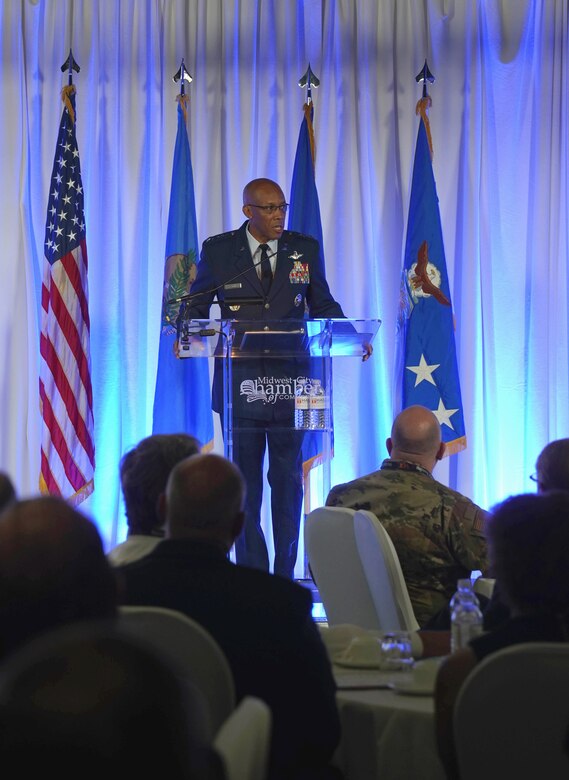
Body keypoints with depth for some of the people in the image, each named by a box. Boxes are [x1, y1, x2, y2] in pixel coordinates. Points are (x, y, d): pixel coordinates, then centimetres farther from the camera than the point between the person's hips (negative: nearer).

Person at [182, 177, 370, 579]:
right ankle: (251, 573, 10)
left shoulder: (305, 249, 5)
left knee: (288, 479, 4)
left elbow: (323, 305, 10)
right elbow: (197, 305, 7)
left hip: (290, 383, 1)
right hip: (240, 384, -1)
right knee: (245, 480, 5)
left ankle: (285, 573, 10)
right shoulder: (218, 250, 2)